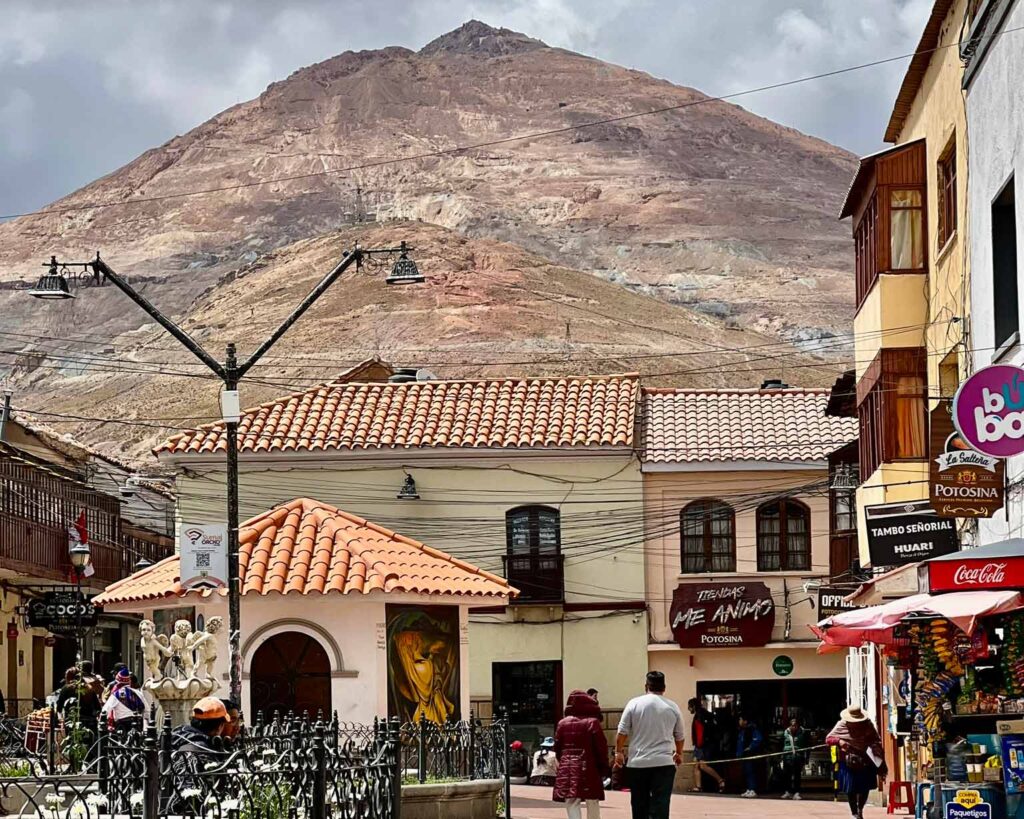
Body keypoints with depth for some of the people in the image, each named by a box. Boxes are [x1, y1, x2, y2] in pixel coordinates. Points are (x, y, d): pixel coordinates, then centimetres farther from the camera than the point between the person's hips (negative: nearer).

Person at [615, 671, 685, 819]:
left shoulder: (634, 703, -1)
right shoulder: (672, 707, 4)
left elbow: (622, 732, -1)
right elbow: (679, 736, 16)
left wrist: (619, 752, 13)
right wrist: (679, 753, 33)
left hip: (637, 763, 0)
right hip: (664, 763, 0)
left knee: (640, 806, 13)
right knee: (660, 807, -5)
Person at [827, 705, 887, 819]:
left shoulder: (867, 725, -4)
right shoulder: (841, 726, -7)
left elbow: (876, 742, 1)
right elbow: (828, 739, 0)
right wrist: (838, 741, -22)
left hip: (866, 762, 1)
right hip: (849, 763, -1)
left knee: (865, 788, 9)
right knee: (851, 789, 3)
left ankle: (860, 810, 35)